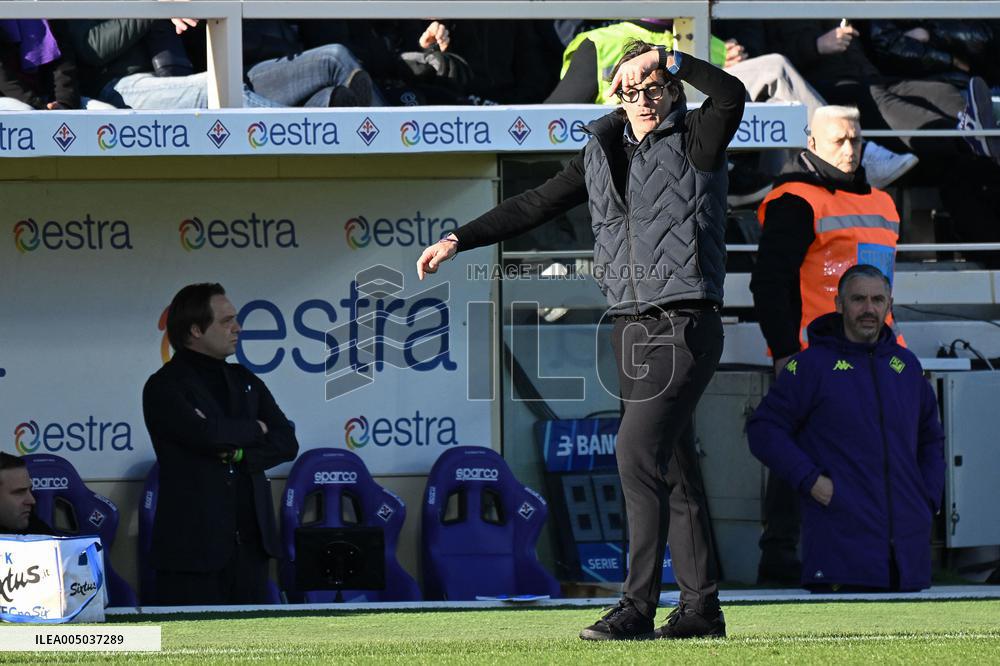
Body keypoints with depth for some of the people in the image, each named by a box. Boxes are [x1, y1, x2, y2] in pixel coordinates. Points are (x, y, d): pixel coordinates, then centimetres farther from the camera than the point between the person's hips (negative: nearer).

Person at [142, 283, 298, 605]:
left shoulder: (245, 382, 17)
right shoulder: (164, 387, -5)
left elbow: (286, 442, 8)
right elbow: (206, 434, -21)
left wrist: (240, 454, -10)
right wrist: (254, 430, -3)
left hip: (249, 541, 6)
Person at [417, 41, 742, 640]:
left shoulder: (694, 141, -3)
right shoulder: (602, 153, 14)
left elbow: (732, 95, -23)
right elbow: (535, 206, 19)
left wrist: (666, 58, -18)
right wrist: (459, 240, 15)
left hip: (686, 325, -7)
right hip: (630, 327, 7)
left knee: (639, 451, -16)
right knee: (672, 466, 8)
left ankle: (638, 607, -17)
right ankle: (701, 607, 12)